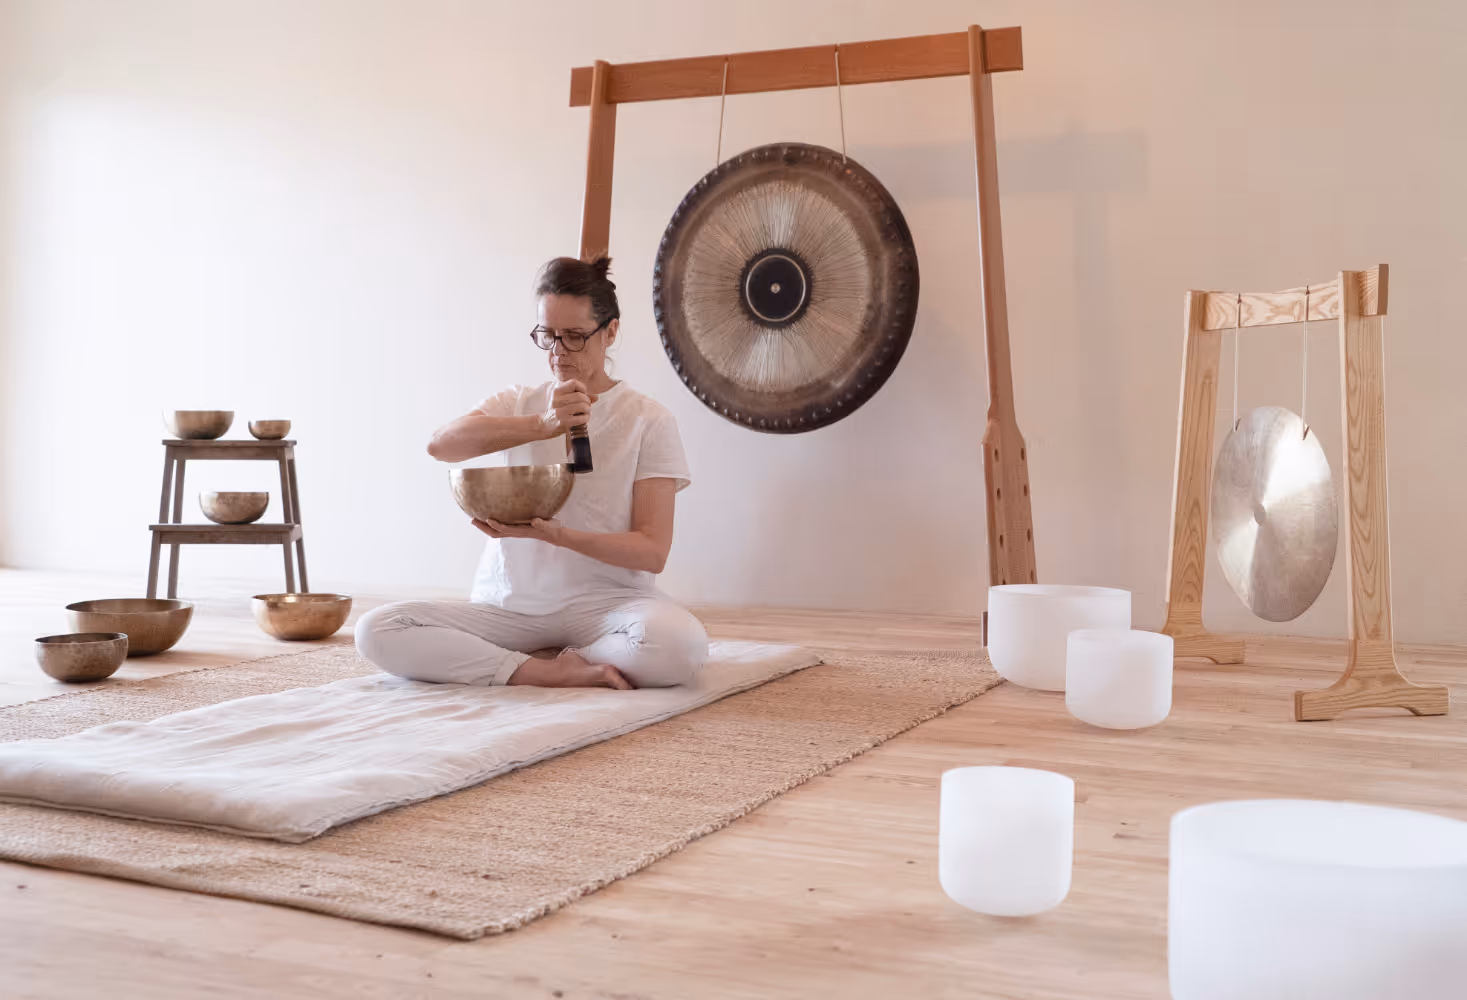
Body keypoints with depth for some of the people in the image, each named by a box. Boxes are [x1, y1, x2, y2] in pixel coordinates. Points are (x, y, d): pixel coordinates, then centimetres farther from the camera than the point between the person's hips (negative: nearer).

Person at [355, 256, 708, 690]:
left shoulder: (648, 421, 3)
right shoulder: (518, 404, 11)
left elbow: (652, 551, -6)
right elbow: (441, 444, -12)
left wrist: (554, 534, -21)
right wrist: (543, 424, -25)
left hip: (603, 601, -3)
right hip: (510, 603, 3)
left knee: (680, 645, -37)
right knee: (376, 630, -21)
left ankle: (532, 661, -13)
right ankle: (555, 673, -19)